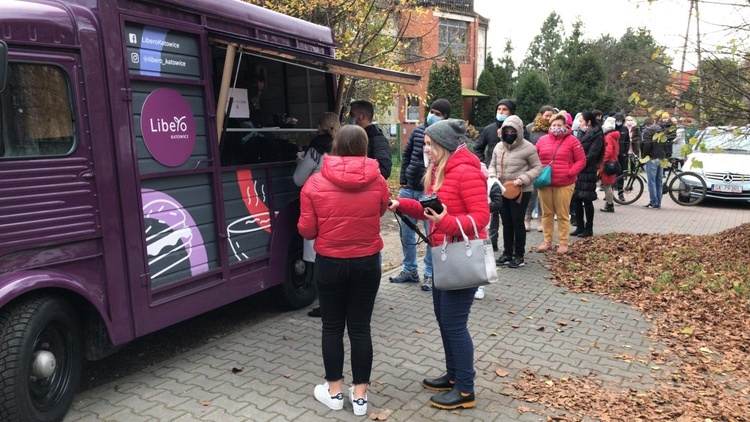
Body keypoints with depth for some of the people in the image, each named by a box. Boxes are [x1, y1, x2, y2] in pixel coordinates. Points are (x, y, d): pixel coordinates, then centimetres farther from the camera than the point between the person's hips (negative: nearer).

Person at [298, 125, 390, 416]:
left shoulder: (315, 183, -11)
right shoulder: (378, 182, -7)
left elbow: (306, 230, -7)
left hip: (329, 263, -1)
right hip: (367, 263, 1)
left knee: (332, 327, 14)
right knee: (360, 327, 11)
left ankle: (334, 391, 26)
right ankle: (360, 394, 21)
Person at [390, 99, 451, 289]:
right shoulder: (418, 130, 7)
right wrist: (403, 179, 10)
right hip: (409, 188, 6)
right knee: (406, 231, 13)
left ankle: (430, 274, 19)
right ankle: (409, 270, 29)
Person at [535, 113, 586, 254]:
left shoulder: (572, 141, -1)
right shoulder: (542, 140, 8)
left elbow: (581, 161, -1)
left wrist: (570, 172, -13)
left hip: (564, 184, -3)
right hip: (545, 183, 3)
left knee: (563, 215, 2)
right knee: (547, 213, 9)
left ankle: (563, 243, 12)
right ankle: (547, 241, 19)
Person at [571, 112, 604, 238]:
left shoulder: (597, 136, -7)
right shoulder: (583, 134, 17)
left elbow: (591, 156, -14)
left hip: (588, 172, -8)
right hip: (577, 171, 8)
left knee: (587, 200, -1)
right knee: (576, 199, 9)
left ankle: (589, 229, 8)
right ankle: (580, 227, 18)